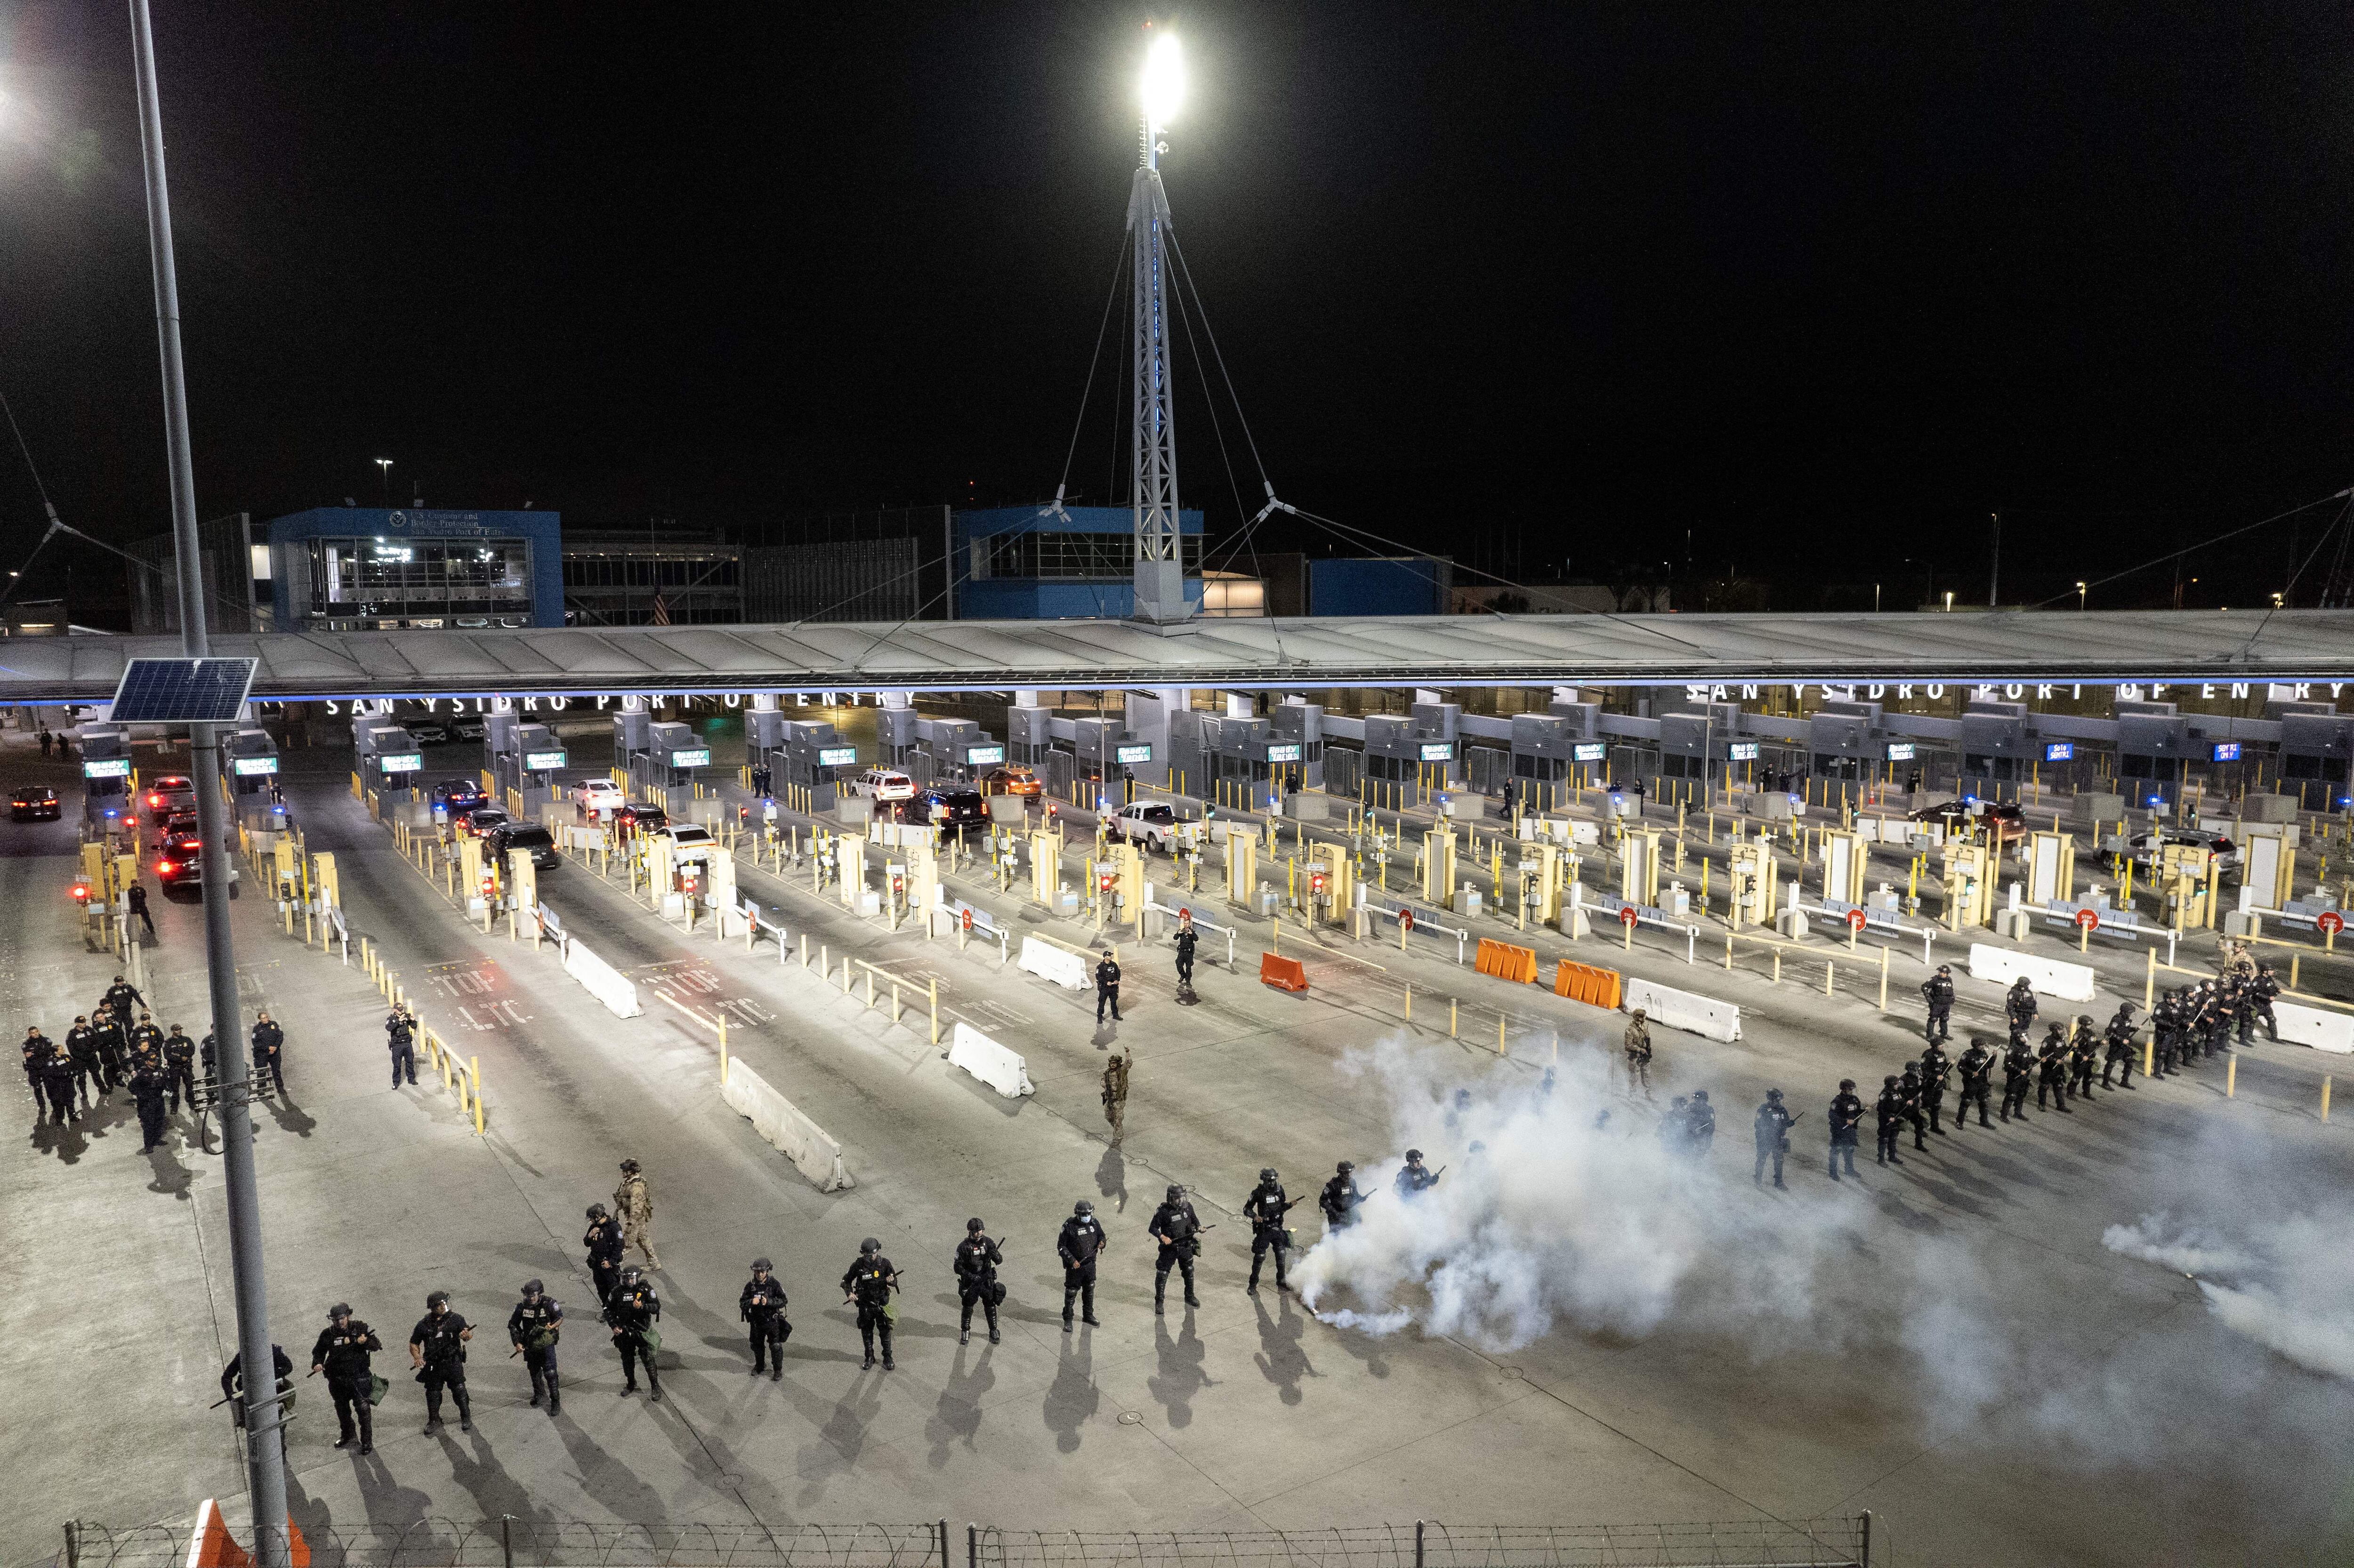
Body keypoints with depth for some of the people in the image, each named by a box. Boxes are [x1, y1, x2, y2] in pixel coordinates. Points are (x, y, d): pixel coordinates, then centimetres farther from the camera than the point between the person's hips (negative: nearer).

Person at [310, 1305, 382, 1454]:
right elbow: (318, 1351, 12)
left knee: (363, 1408, -6)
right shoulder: (328, 1334, -3)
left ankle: (367, 1441, 7)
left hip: (359, 1378, -4)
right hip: (337, 1379, 4)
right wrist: (317, 1363, -7)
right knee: (342, 1408, 21)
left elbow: (378, 1345, -7)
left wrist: (365, 1342, -27)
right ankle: (348, 1434, 46)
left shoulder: (360, 1328, -9)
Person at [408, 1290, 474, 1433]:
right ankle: (434, 1420, 28)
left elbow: (469, 1333, -8)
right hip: (433, 1366, 2)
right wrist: (417, 1358, -6)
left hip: (453, 1363, -2)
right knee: (432, 1393, 8)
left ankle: (466, 1418, 11)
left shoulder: (455, 1319, -1)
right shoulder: (424, 1324, 3)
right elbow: (414, 1344, 12)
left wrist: (466, 1335, -33)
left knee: (459, 1390, -2)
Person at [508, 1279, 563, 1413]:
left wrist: (552, 1326, -22)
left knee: (550, 1373, -6)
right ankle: (539, 1393, 48)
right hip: (530, 1346, 3)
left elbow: (560, 1317, -2)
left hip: (547, 1344, -3)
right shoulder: (522, 1306, -11)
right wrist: (517, 1343, -7)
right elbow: (512, 1325, 1)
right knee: (534, 1372, 22)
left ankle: (556, 1403, 6)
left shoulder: (549, 1303, -17)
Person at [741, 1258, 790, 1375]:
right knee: (757, 1346, 17)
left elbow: (783, 1301, -12)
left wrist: (769, 1301, -27)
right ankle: (759, 1366, 41)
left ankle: (778, 1370, 10)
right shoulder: (750, 1285, -4)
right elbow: (742, 1303, -3)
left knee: (776, 1346, -5)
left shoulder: (774, 1284, -10)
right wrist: (751, 1302, -24)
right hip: (756, 1321, 3)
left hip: (772, 1321, -3)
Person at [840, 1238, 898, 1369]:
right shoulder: (858, 1266, -11)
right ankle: (870, 1358, 31)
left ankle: (887, 1358, 22)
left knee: (885, 1331, 6)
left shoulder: (885, 1264, -10)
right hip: (865, 1305, 0)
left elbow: (895, 1282, -4)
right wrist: (849, 1293, -15)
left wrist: (891, 1281, -27)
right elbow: (846, 1281, 3)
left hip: (882, 1304, 0)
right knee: (867, 1332, 13)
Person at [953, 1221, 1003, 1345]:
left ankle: (993, 1331, 26)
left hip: (987, 1280, 2)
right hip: (970, 1283, -2)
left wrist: (995, 1255, -28)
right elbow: (958, 1267, -13)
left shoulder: (988, 1243, -6)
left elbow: (1000, 1260, -4)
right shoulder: (964, 1246, -15)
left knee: (990, 1306, 8)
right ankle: (965, 1332, 31)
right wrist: (972, 1276, -24)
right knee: (967, 1307, 9)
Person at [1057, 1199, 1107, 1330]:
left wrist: (1102, 1242, -10)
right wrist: (1072, 1261, -21)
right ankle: (1067, 1320, 16)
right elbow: (1061, 1246, -14)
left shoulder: (1094, 1222, -3)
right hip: (1075, 1265, -5)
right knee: (1071, 1292, 2)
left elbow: (1102, 1235, 13)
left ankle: (1088, 1316, 36)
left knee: (1089, 1290, 19)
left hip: (1090, 1263, 5)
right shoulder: (1069, 1226, -18)